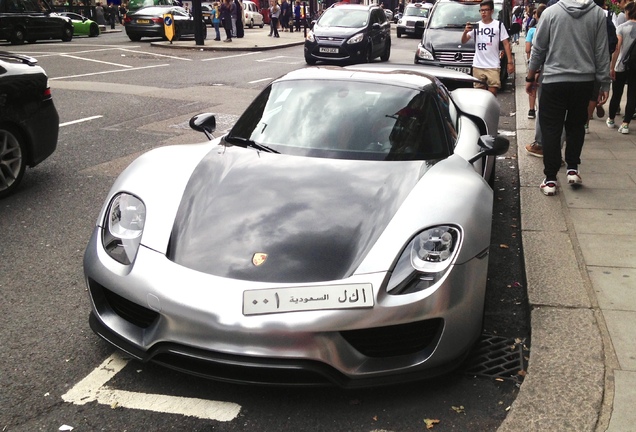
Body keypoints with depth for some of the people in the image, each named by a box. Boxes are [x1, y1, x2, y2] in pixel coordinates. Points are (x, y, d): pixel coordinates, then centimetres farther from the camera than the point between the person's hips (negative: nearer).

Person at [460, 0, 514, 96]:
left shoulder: (498, 25, 3)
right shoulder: (476, 26, 8)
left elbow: (506, 44, 3)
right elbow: (463, 41, 2)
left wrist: (510, 62, -6)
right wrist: (465, 32, -21)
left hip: (493, 66, -2)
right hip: (478, 66, 2)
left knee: (492, 92, -6)